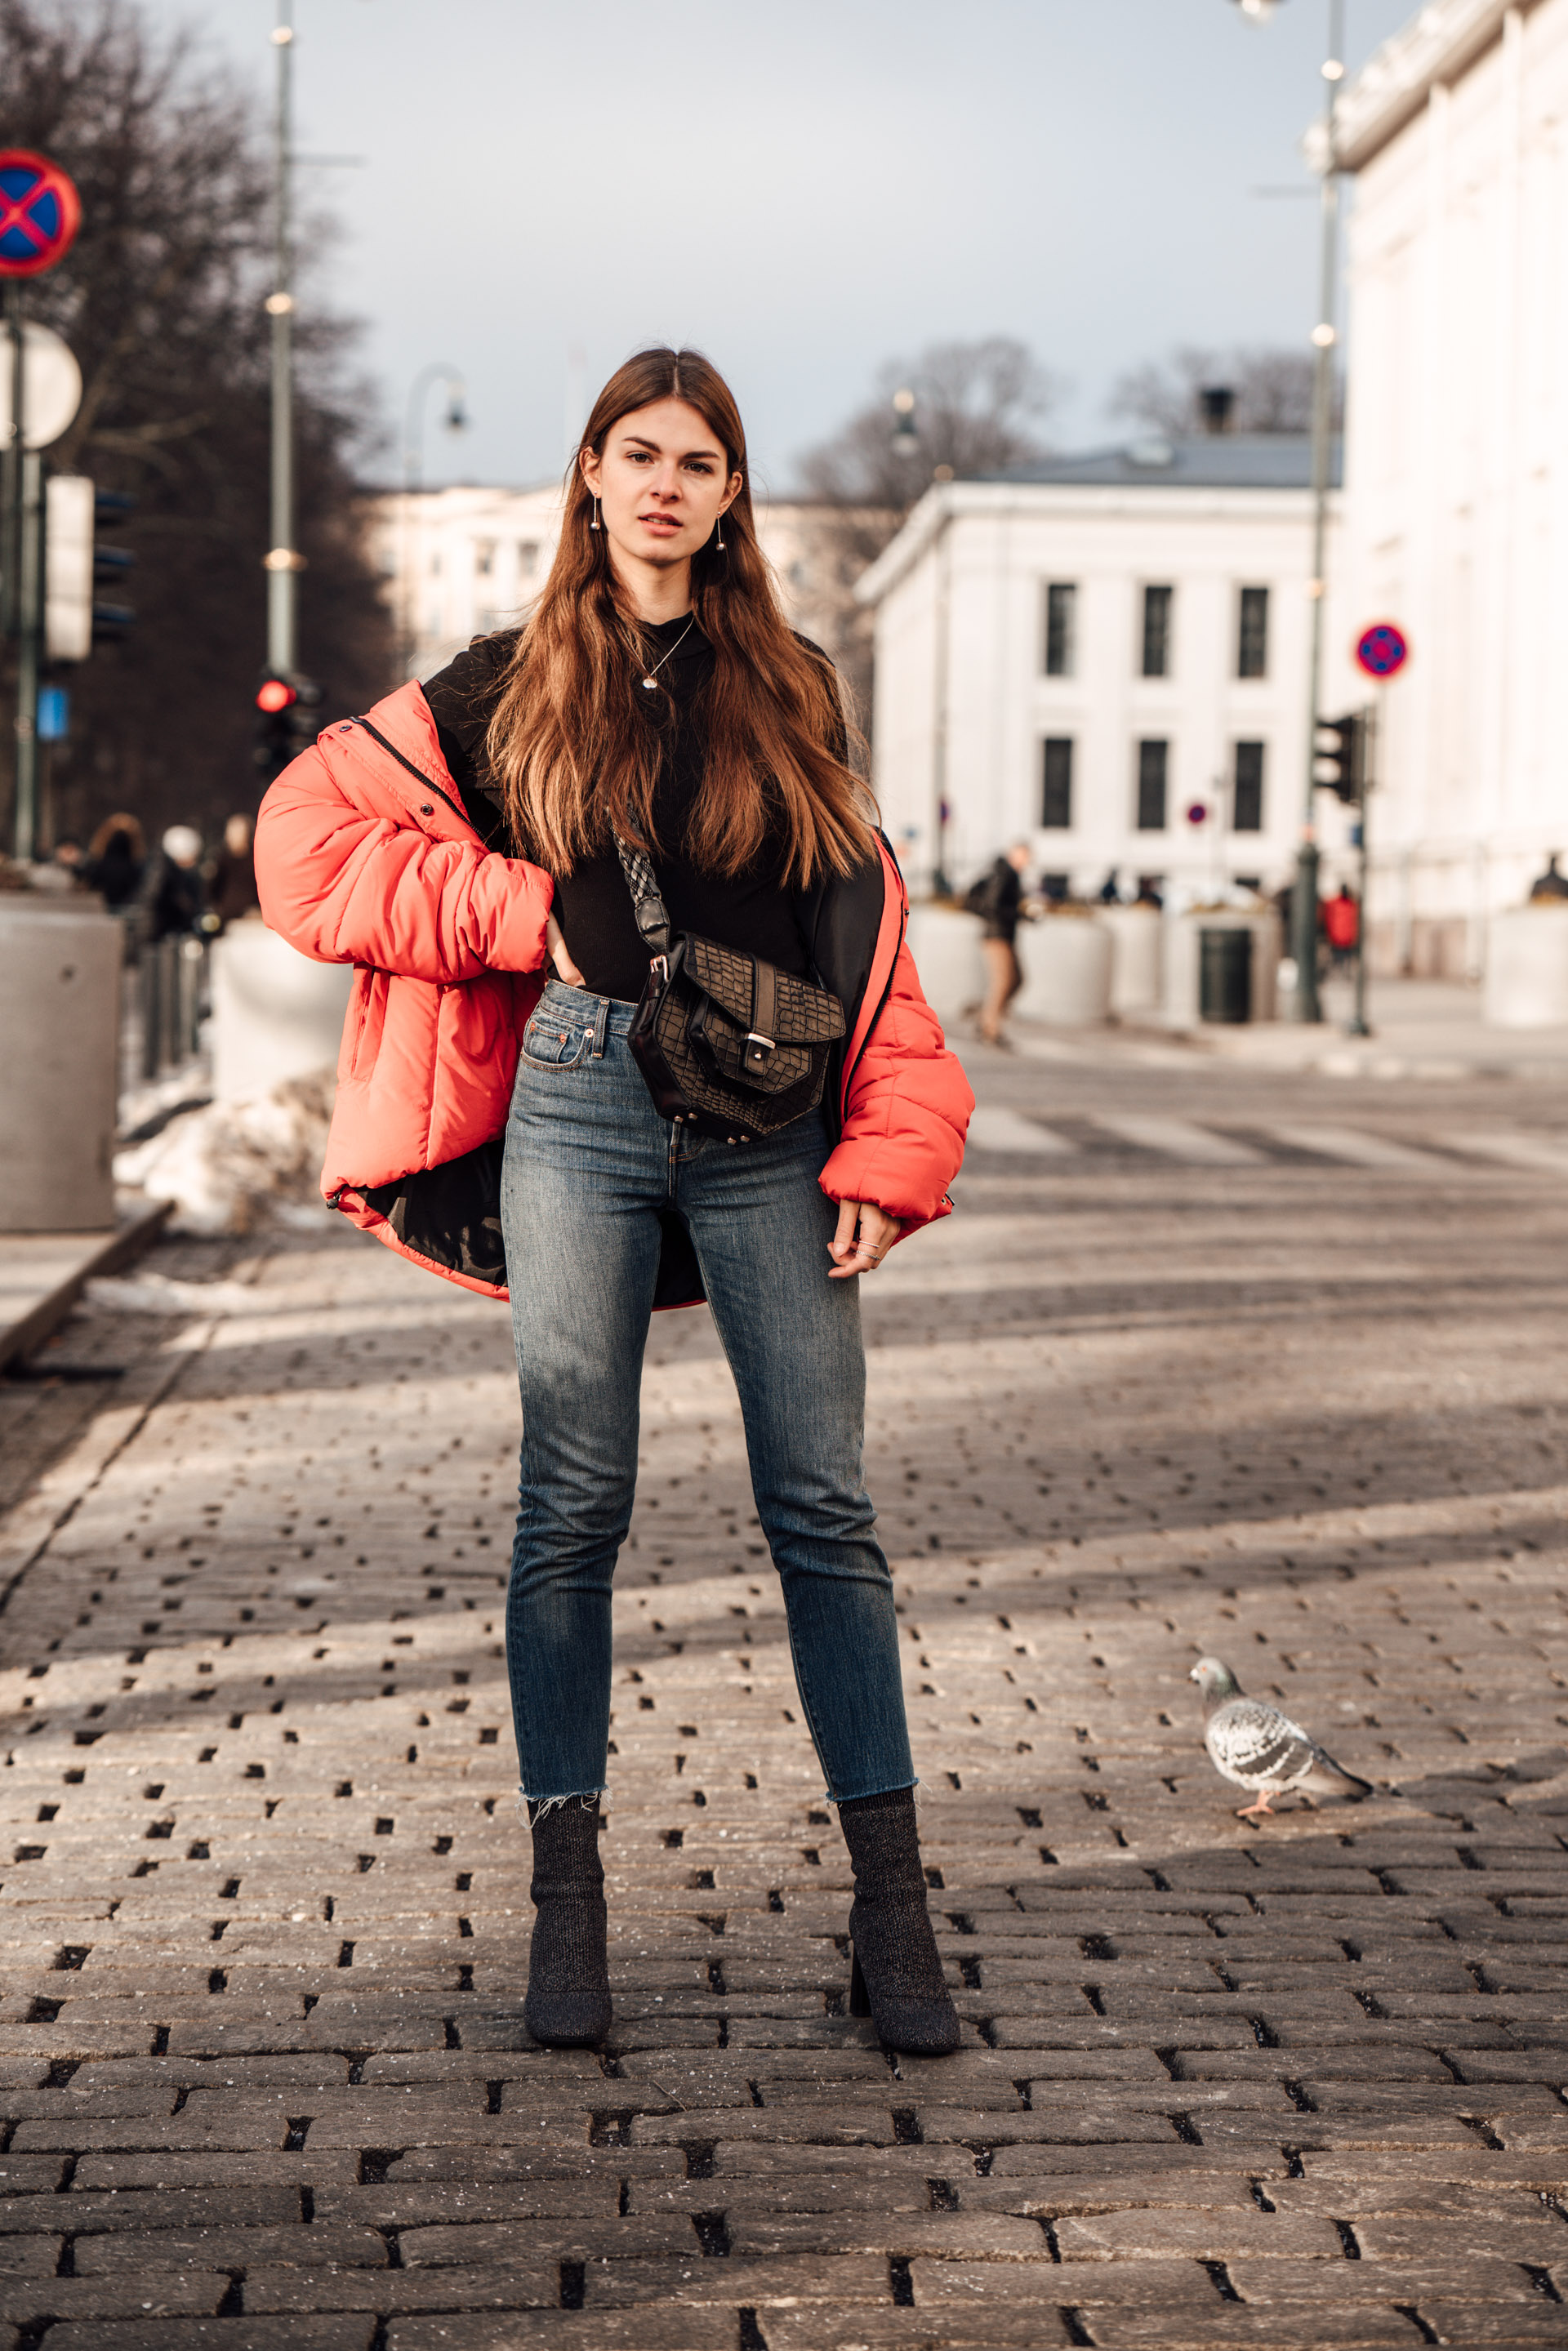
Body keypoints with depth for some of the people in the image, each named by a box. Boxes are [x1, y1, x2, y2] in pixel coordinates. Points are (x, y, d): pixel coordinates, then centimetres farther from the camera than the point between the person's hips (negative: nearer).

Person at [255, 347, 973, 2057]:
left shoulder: (791, 693, 14)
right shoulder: (511, 687, 10)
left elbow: (864, 924, 10)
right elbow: (311, 838, 5)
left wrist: (885, 1154, 1)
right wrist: (537, 912, -2)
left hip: (767, 1125, 1)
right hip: (580, 1099, -1)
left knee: (823, 1506, -3)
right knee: (574, 1507, 0)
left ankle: (890, 1910, 1)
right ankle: (566, 1895, 8)